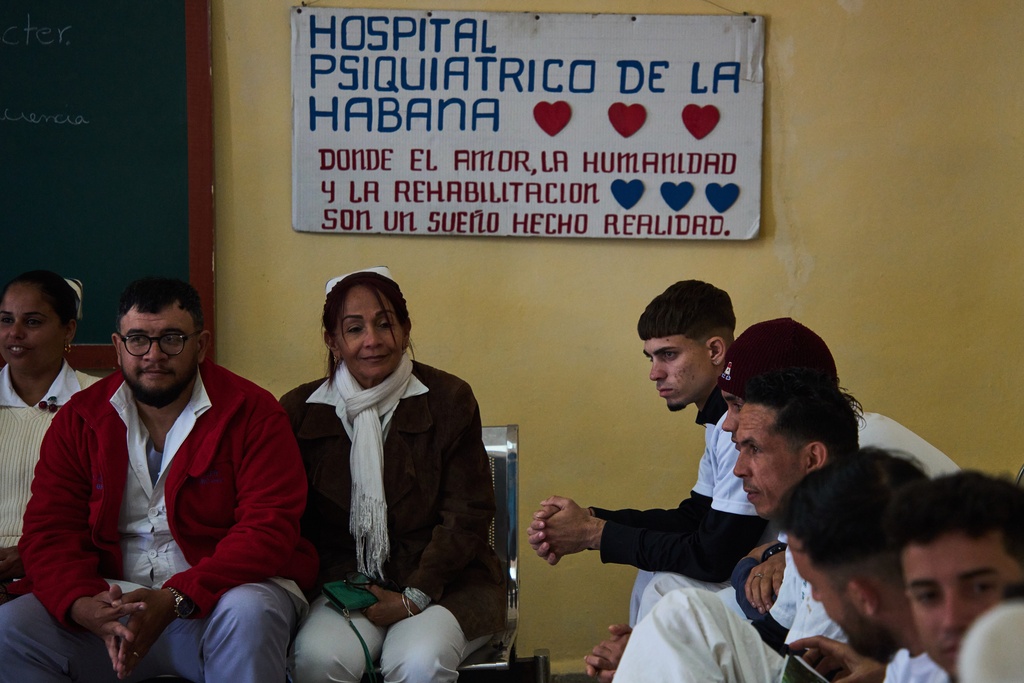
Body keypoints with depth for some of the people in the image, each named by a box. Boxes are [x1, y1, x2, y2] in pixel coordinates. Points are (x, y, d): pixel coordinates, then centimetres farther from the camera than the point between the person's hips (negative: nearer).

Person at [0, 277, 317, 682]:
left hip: (219, 594, -3)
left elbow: (269, 531, -12)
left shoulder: (251, 412, -2)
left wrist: (176, 599, -27)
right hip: (115, 600, 3)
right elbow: (49, 532, 0)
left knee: (247, 614, -37)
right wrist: (84, 606, -23)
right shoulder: (78, 420, 8)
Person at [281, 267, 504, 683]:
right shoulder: (301, 411, 6)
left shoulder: (449, 399, 0)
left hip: (442, 583, -1)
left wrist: (414, 596, -12)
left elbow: (466, 517, -2)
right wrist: (342, 588, -8)